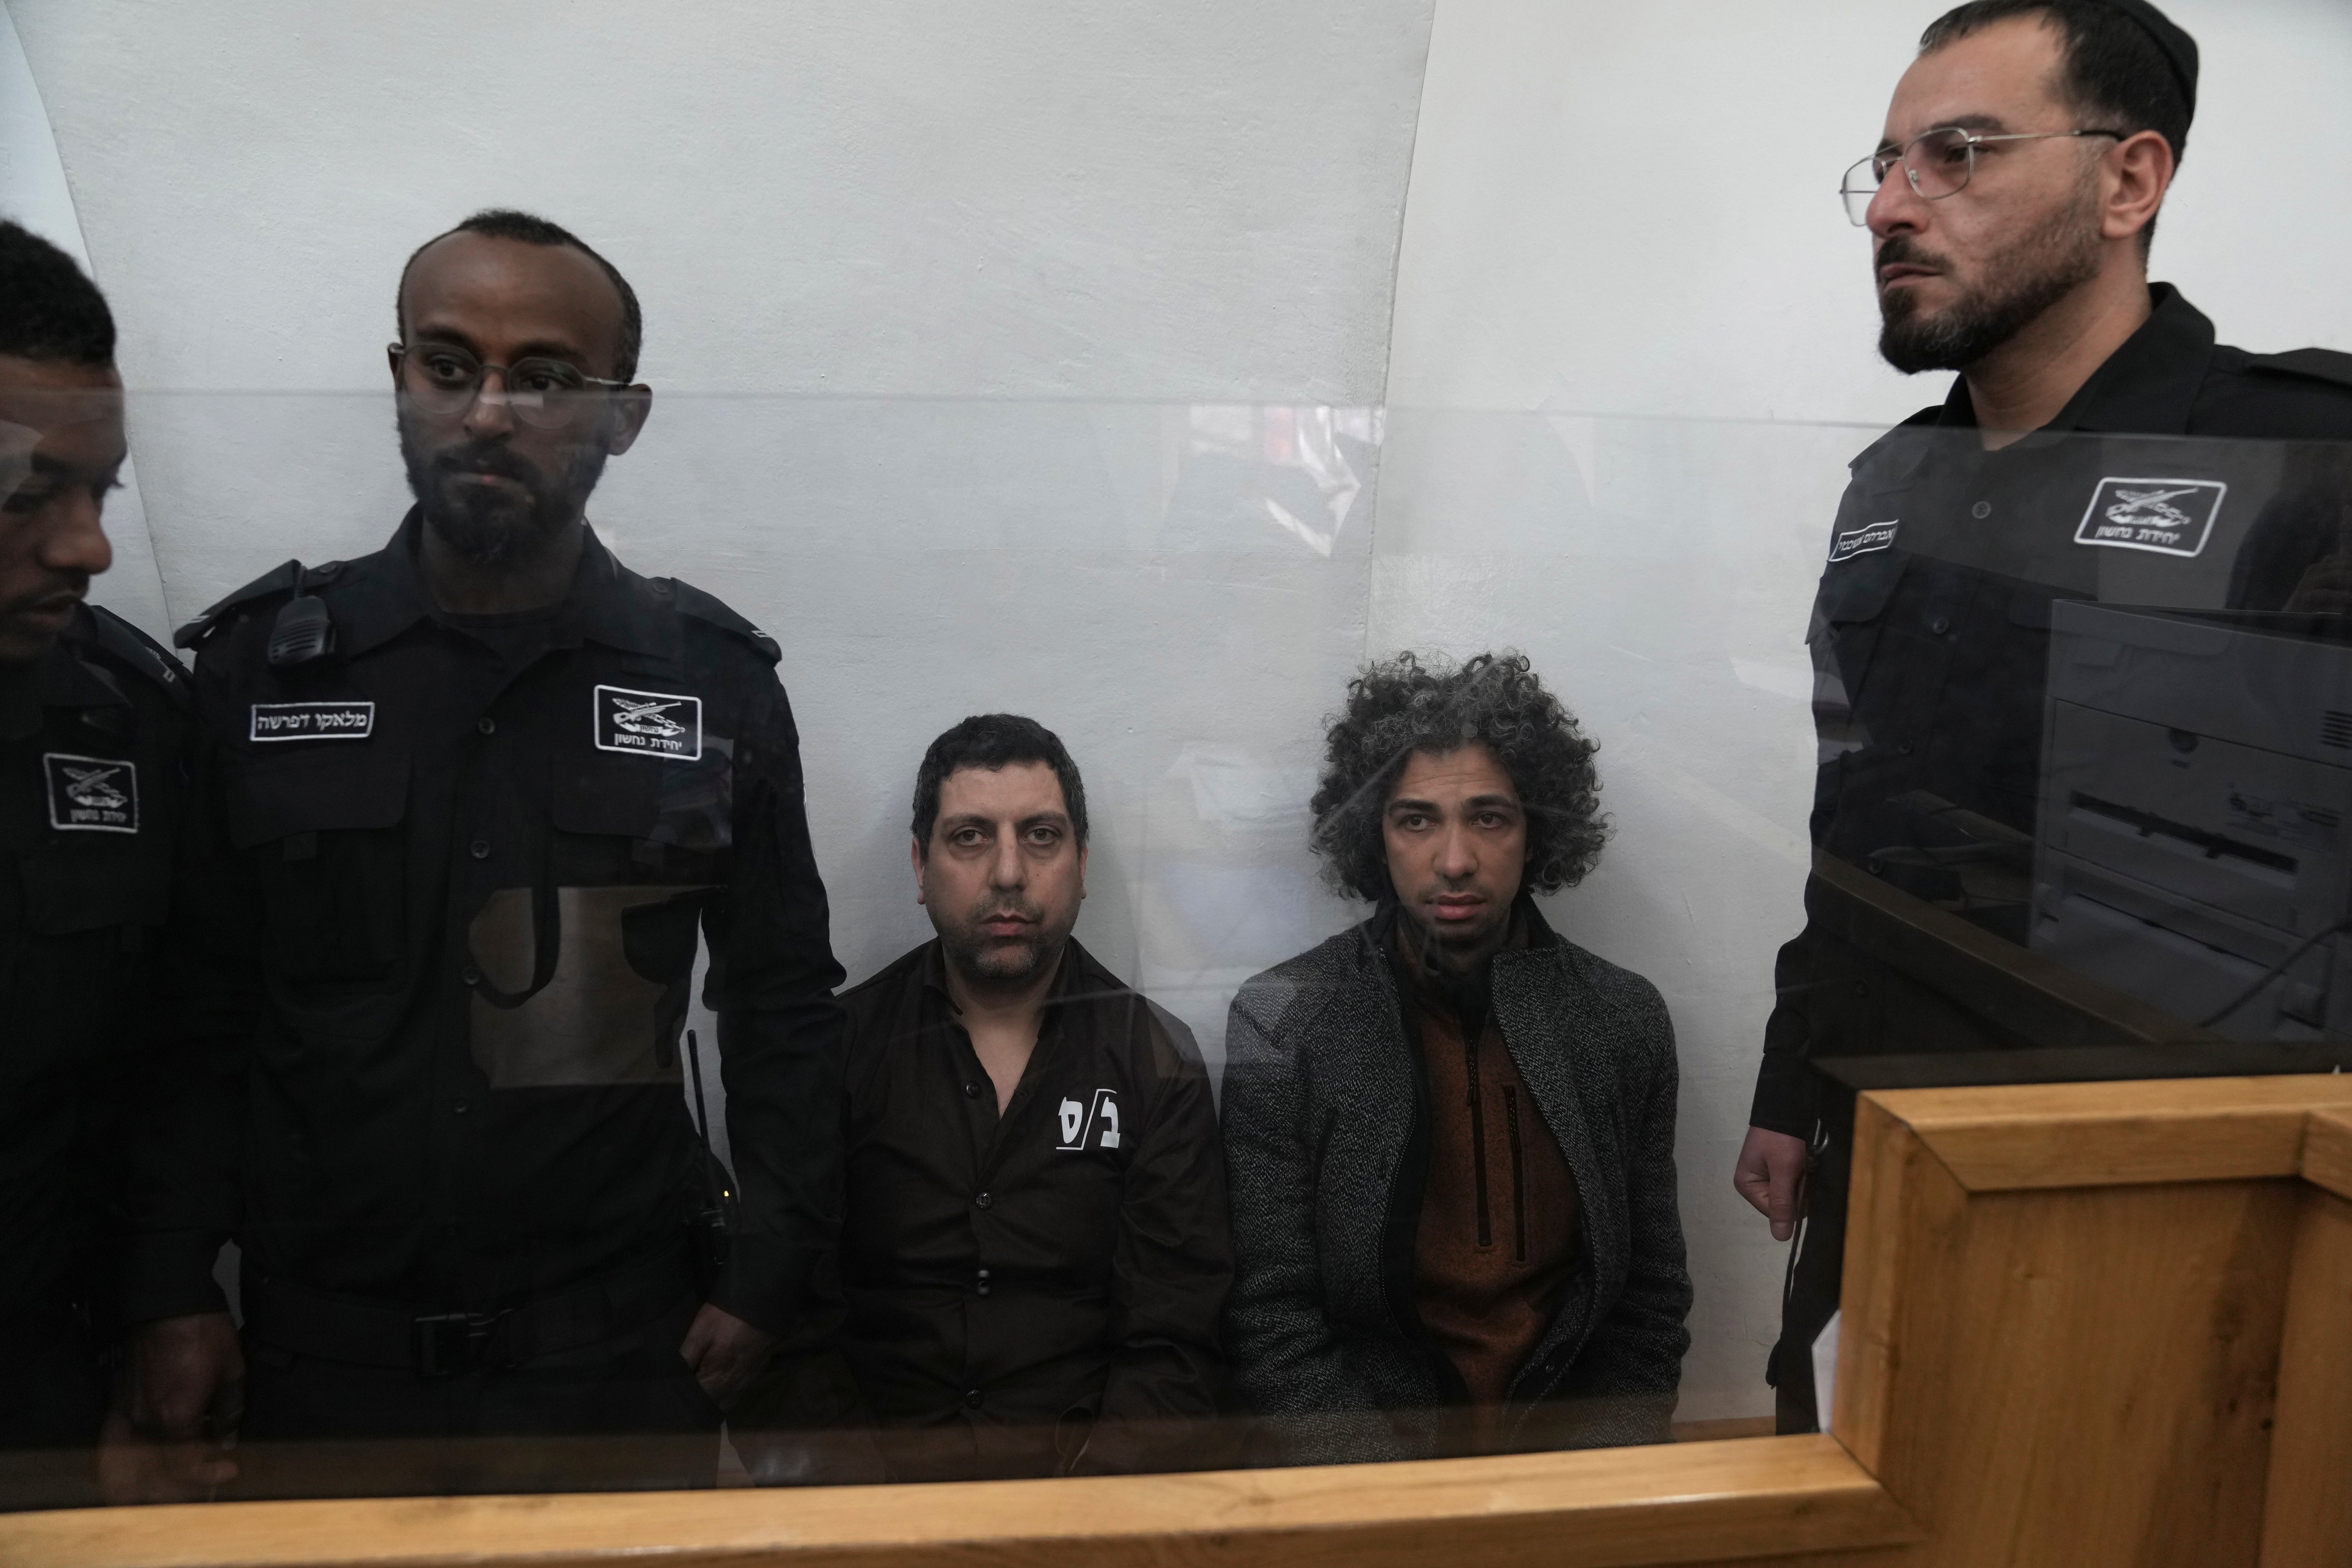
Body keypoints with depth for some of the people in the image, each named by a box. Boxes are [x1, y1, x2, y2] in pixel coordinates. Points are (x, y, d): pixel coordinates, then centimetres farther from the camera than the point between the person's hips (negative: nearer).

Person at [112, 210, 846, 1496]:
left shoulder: (716, 681, -3)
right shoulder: (256, 665, -1)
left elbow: (781, 1008, 1)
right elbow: (196, 1013, 3)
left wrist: (767, 1275, -4)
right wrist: (170, 1292, -2)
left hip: (621, 1350, 0)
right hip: (319, 1347, 1)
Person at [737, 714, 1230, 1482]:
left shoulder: (1158, 1064, 6)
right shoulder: (837, 1046, 5)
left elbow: (1173, 1347, 1)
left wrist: (1083, 1494, -15)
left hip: (1087, 1473, 1)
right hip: (873, 1478, 0)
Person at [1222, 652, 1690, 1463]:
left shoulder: (1625, 1019, 5)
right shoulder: (1281, 1022, -4)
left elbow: (1652, 1298, 9)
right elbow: (1271, 1319, -4)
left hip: (1572, 1432, 3)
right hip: (1365, 1453, -2)